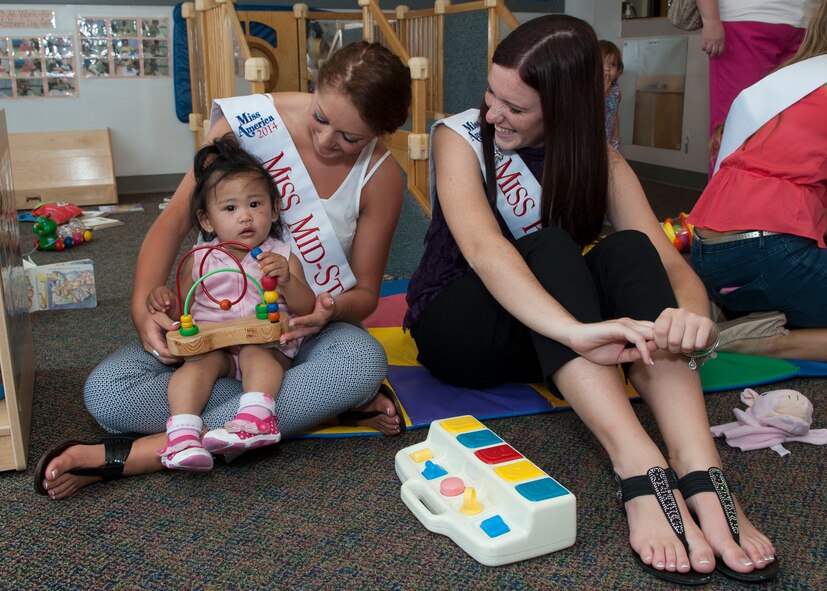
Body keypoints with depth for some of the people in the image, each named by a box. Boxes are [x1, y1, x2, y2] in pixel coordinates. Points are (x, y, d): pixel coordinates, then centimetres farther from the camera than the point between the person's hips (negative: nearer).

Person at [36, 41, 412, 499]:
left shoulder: (380, 178, -10)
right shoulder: (250, 122, -12)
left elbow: (366, 292, -2)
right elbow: (174, 221, -10)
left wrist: (333, 311, -27)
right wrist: (143, 309, -25)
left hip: (303, 329, 0)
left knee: (364, 361, -36)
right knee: (106, 392, -24)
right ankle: (314, 402, -19)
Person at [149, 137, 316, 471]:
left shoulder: (282, 257, 5)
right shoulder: (198, 260, 9)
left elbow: (307, 309, -4)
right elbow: (182, 310, 14)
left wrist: (286, 280, -23)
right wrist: (165, 299, -9)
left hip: (268, 346, -1)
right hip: (212, 345, 1)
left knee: (257, 355, -32)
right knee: (200, 361, -30)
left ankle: (253, 418, -53)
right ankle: (183, 434, -45)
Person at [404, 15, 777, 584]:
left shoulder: (601, 163, -3)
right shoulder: (461, 137, -12)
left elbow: (673, 266, -16)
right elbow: (482, 247, -33)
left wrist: (693, 316, -41)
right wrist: (575, 331, -50)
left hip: (548, 341, 3)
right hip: (459, 329, -3)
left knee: (629, 250, -27)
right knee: (546, 247, -32)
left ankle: (703, 478, -42)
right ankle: (644, 473, -48)